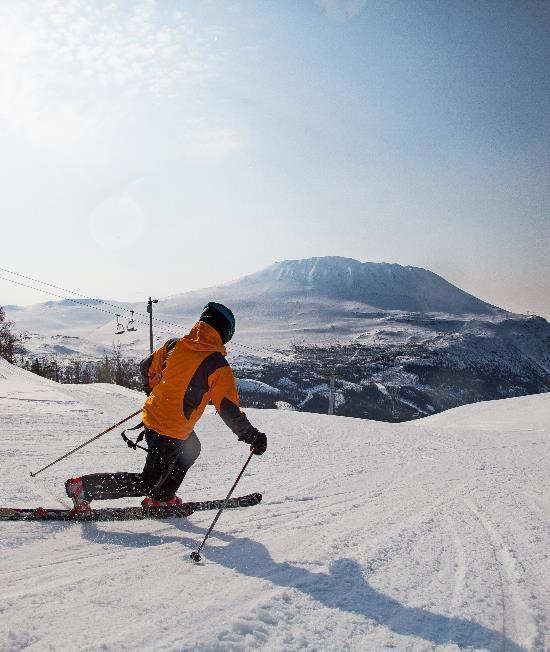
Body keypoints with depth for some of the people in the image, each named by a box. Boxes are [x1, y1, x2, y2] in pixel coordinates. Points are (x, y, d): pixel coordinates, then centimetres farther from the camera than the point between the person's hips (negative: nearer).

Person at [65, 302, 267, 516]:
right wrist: (253, 437, -5)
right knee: (147, 483, 7)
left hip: (152, 416, 8)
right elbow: (229, 409, -16)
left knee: (191, 449, 30)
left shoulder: (174, 345, 0)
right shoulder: (217, 365, -17)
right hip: (172, 432, -7)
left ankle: (160, 499, 34)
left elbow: (147, 368, 12)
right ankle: (83, 487, 6)